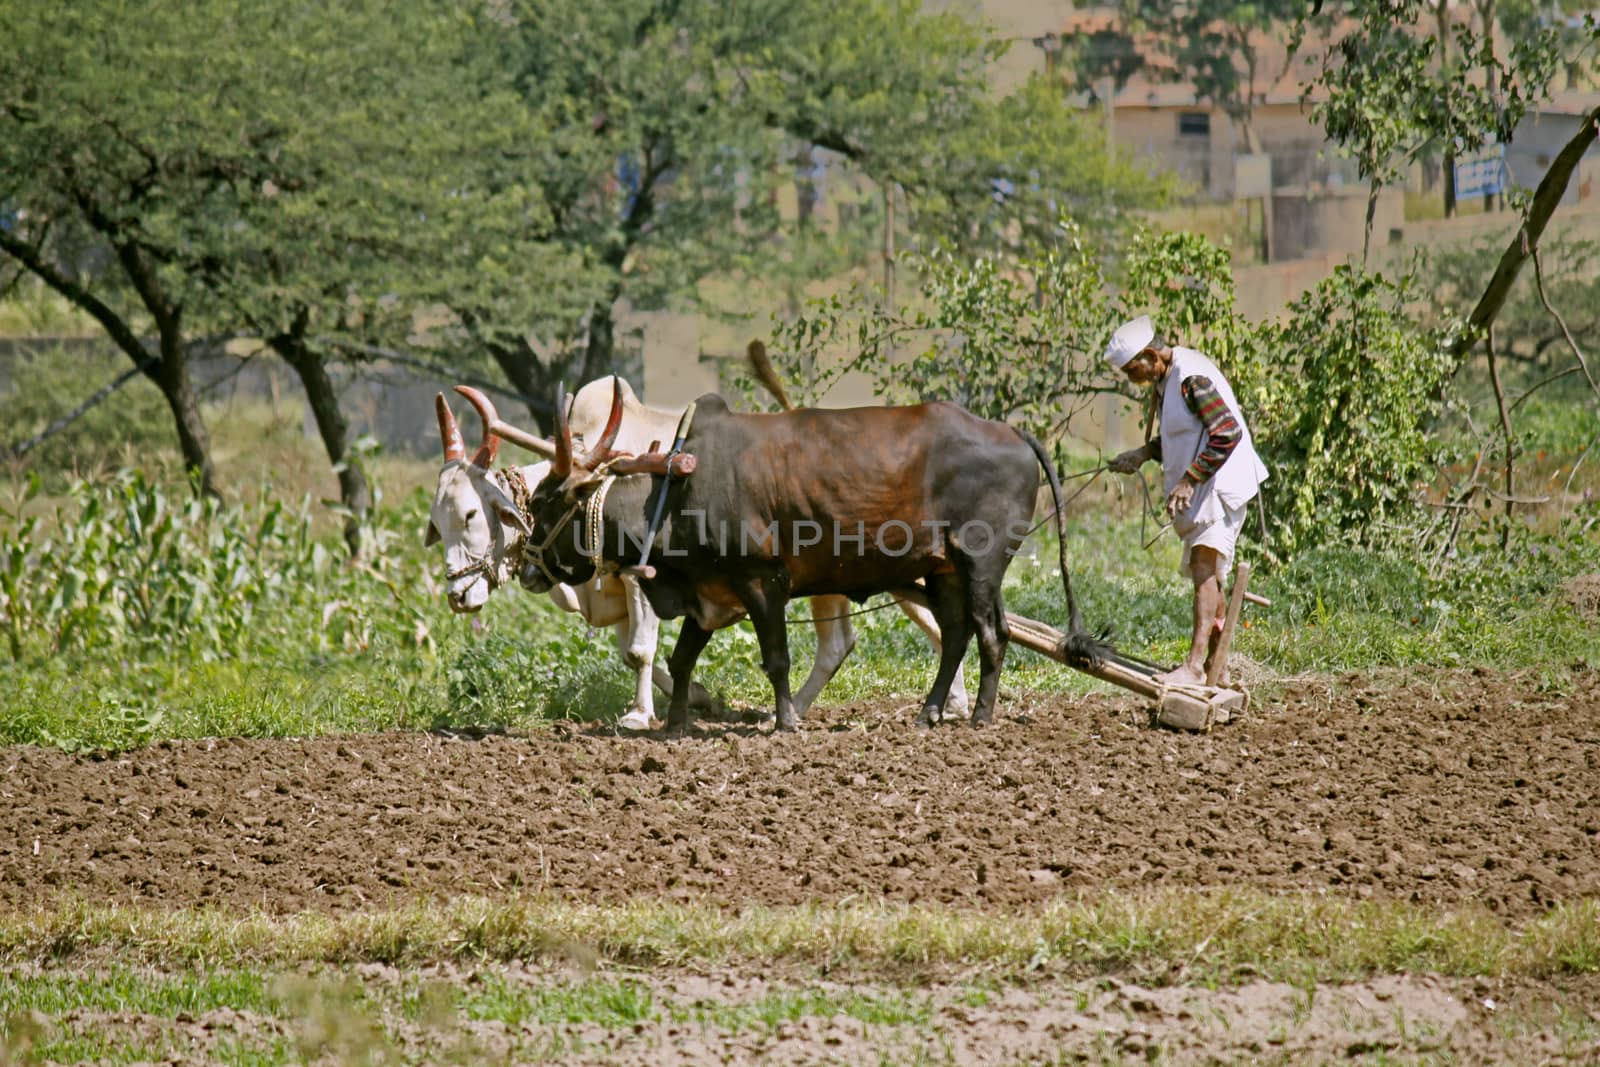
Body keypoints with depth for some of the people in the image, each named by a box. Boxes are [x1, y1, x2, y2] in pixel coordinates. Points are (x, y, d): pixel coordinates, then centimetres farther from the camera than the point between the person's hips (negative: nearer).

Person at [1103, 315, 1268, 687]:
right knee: (1208, 575, 16)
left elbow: (1227, 433, -25)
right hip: (1199, 491, 11)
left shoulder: (1193, 378, -19)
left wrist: (1189, 481, -25)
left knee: (1205, 567, -19)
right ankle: (1216, 670, 25)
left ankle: (1195, 665, -27)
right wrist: (1145, 453, 8)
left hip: (1221, 484, -11)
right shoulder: (1166, 380, 12)